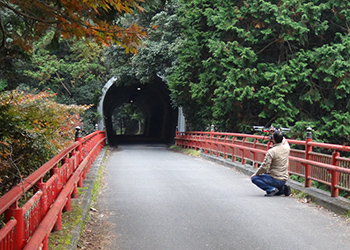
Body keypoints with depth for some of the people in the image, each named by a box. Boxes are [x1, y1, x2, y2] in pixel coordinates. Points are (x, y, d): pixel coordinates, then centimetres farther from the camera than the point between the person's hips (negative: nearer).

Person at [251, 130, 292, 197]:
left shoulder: (271, 152, -20)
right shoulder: (287, 148, -2)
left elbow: (264, 167, -18)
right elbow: (283, 141, 25)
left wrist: (255, 174, -3)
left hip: (275, 180, -8)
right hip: (284, 180, 8)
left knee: (254, 178, -1)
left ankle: (271, 189, -11)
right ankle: (282, 189, 6)